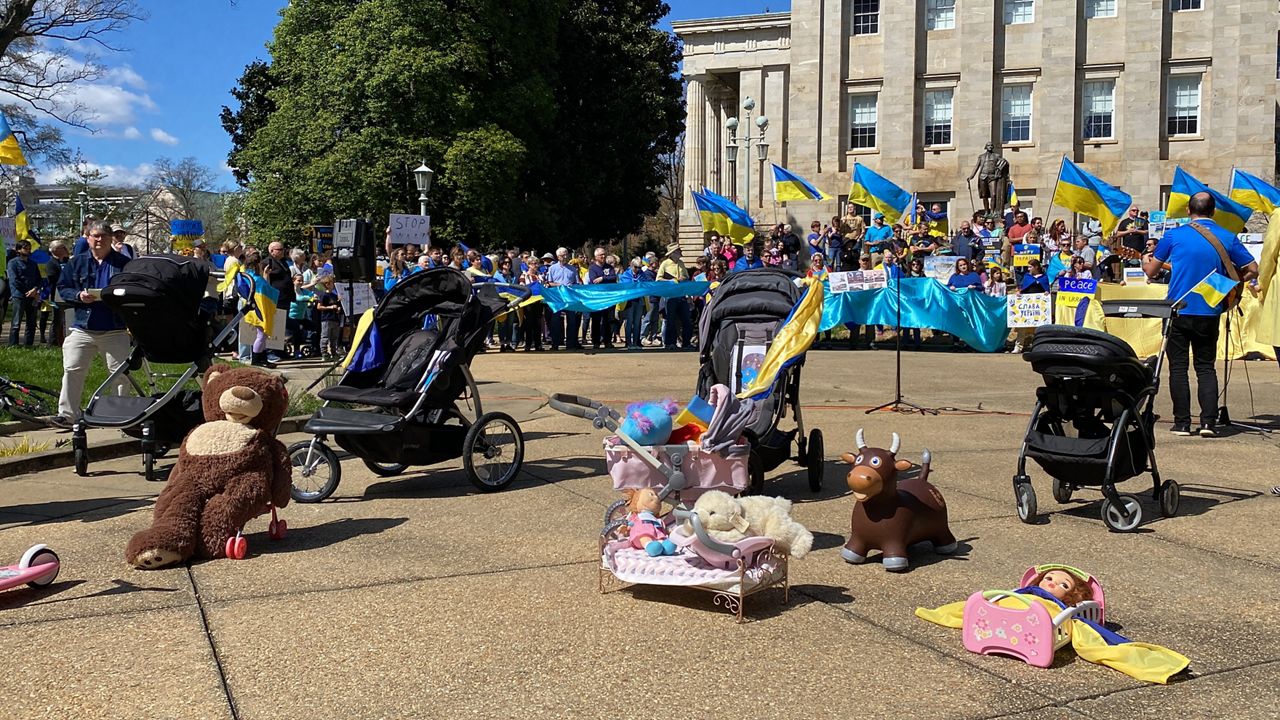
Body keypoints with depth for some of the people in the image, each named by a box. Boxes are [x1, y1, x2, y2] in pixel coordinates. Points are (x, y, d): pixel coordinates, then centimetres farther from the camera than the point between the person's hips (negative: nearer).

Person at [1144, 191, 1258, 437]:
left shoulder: (1174, 235, -4)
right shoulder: (1228, 237, 1)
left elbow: (1151, 271, 5)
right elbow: (1252, 270, 3)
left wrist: (1145, 261, 27)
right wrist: (1228, 282, 18)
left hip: (1178, 310, -2)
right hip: (1209, 312, 2)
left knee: (1178, 367, 5)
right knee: (1206, 367, 10)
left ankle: (1182, 423, 4)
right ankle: (1209, 422, 0)